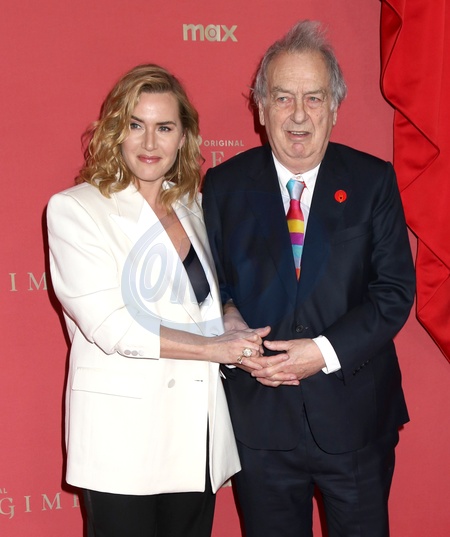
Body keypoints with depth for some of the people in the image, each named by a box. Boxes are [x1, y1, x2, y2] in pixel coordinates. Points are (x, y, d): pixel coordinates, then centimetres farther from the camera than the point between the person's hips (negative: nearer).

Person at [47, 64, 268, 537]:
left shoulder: (191, 206, 11)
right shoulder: (75, 209, -7)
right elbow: (110, 325, -16)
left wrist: (239, 331, -6)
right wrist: (213, 346, -15)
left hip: (198, 433, 5)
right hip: (123, 439, -5)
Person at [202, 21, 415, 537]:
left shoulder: (373, 180, -3)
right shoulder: (224, 184, -1)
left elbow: (395, 289, -6)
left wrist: (326, 351, -18)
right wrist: (230, 337, -16)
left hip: (354, 417, 0)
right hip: (258, 417, 1)